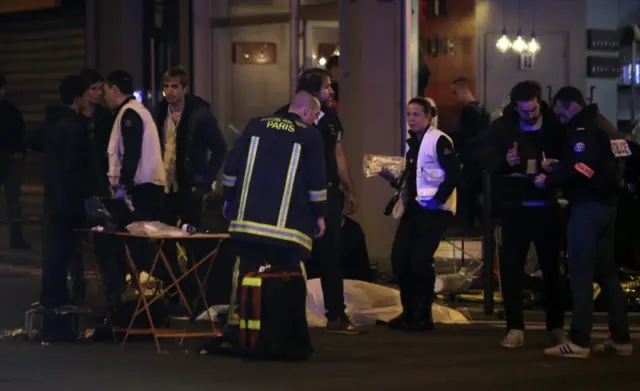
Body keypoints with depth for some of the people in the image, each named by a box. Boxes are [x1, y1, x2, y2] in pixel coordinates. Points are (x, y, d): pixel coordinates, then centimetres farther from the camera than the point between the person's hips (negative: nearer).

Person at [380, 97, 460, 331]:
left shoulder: (439, 140, -11)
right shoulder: (412, 143, 15)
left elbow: (454, 174, -18)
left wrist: (438, 199, -19)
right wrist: (392, 177, 2)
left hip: (434, 208, -8)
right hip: (414, 206, 8)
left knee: (420, 260, -13)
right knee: (399, 258, 2)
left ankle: (423, 316, -1)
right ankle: (409, 312, 15)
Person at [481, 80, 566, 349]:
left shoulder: (554, 126, -2)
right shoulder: (501, 127, -2)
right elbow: (487, 161, -3)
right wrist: (505, 161, -24)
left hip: (547, 206, 0)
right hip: (514, 206, 0)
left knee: (551, 266, 7)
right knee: (511, 266, -2)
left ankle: (556, 326, 17)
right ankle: (515, 328, 4)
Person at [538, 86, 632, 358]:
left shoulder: (584, 131, -14)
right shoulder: (598, 127, 18)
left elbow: (581, 170, -23)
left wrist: (549, 180, -13)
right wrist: (558, 167, 9)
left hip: (588, 206, -10)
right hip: (604, 204, 10)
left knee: (581, 274, -8)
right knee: (606, 272, 12)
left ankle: (579, 342, -9)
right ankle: (620, 339, 14)